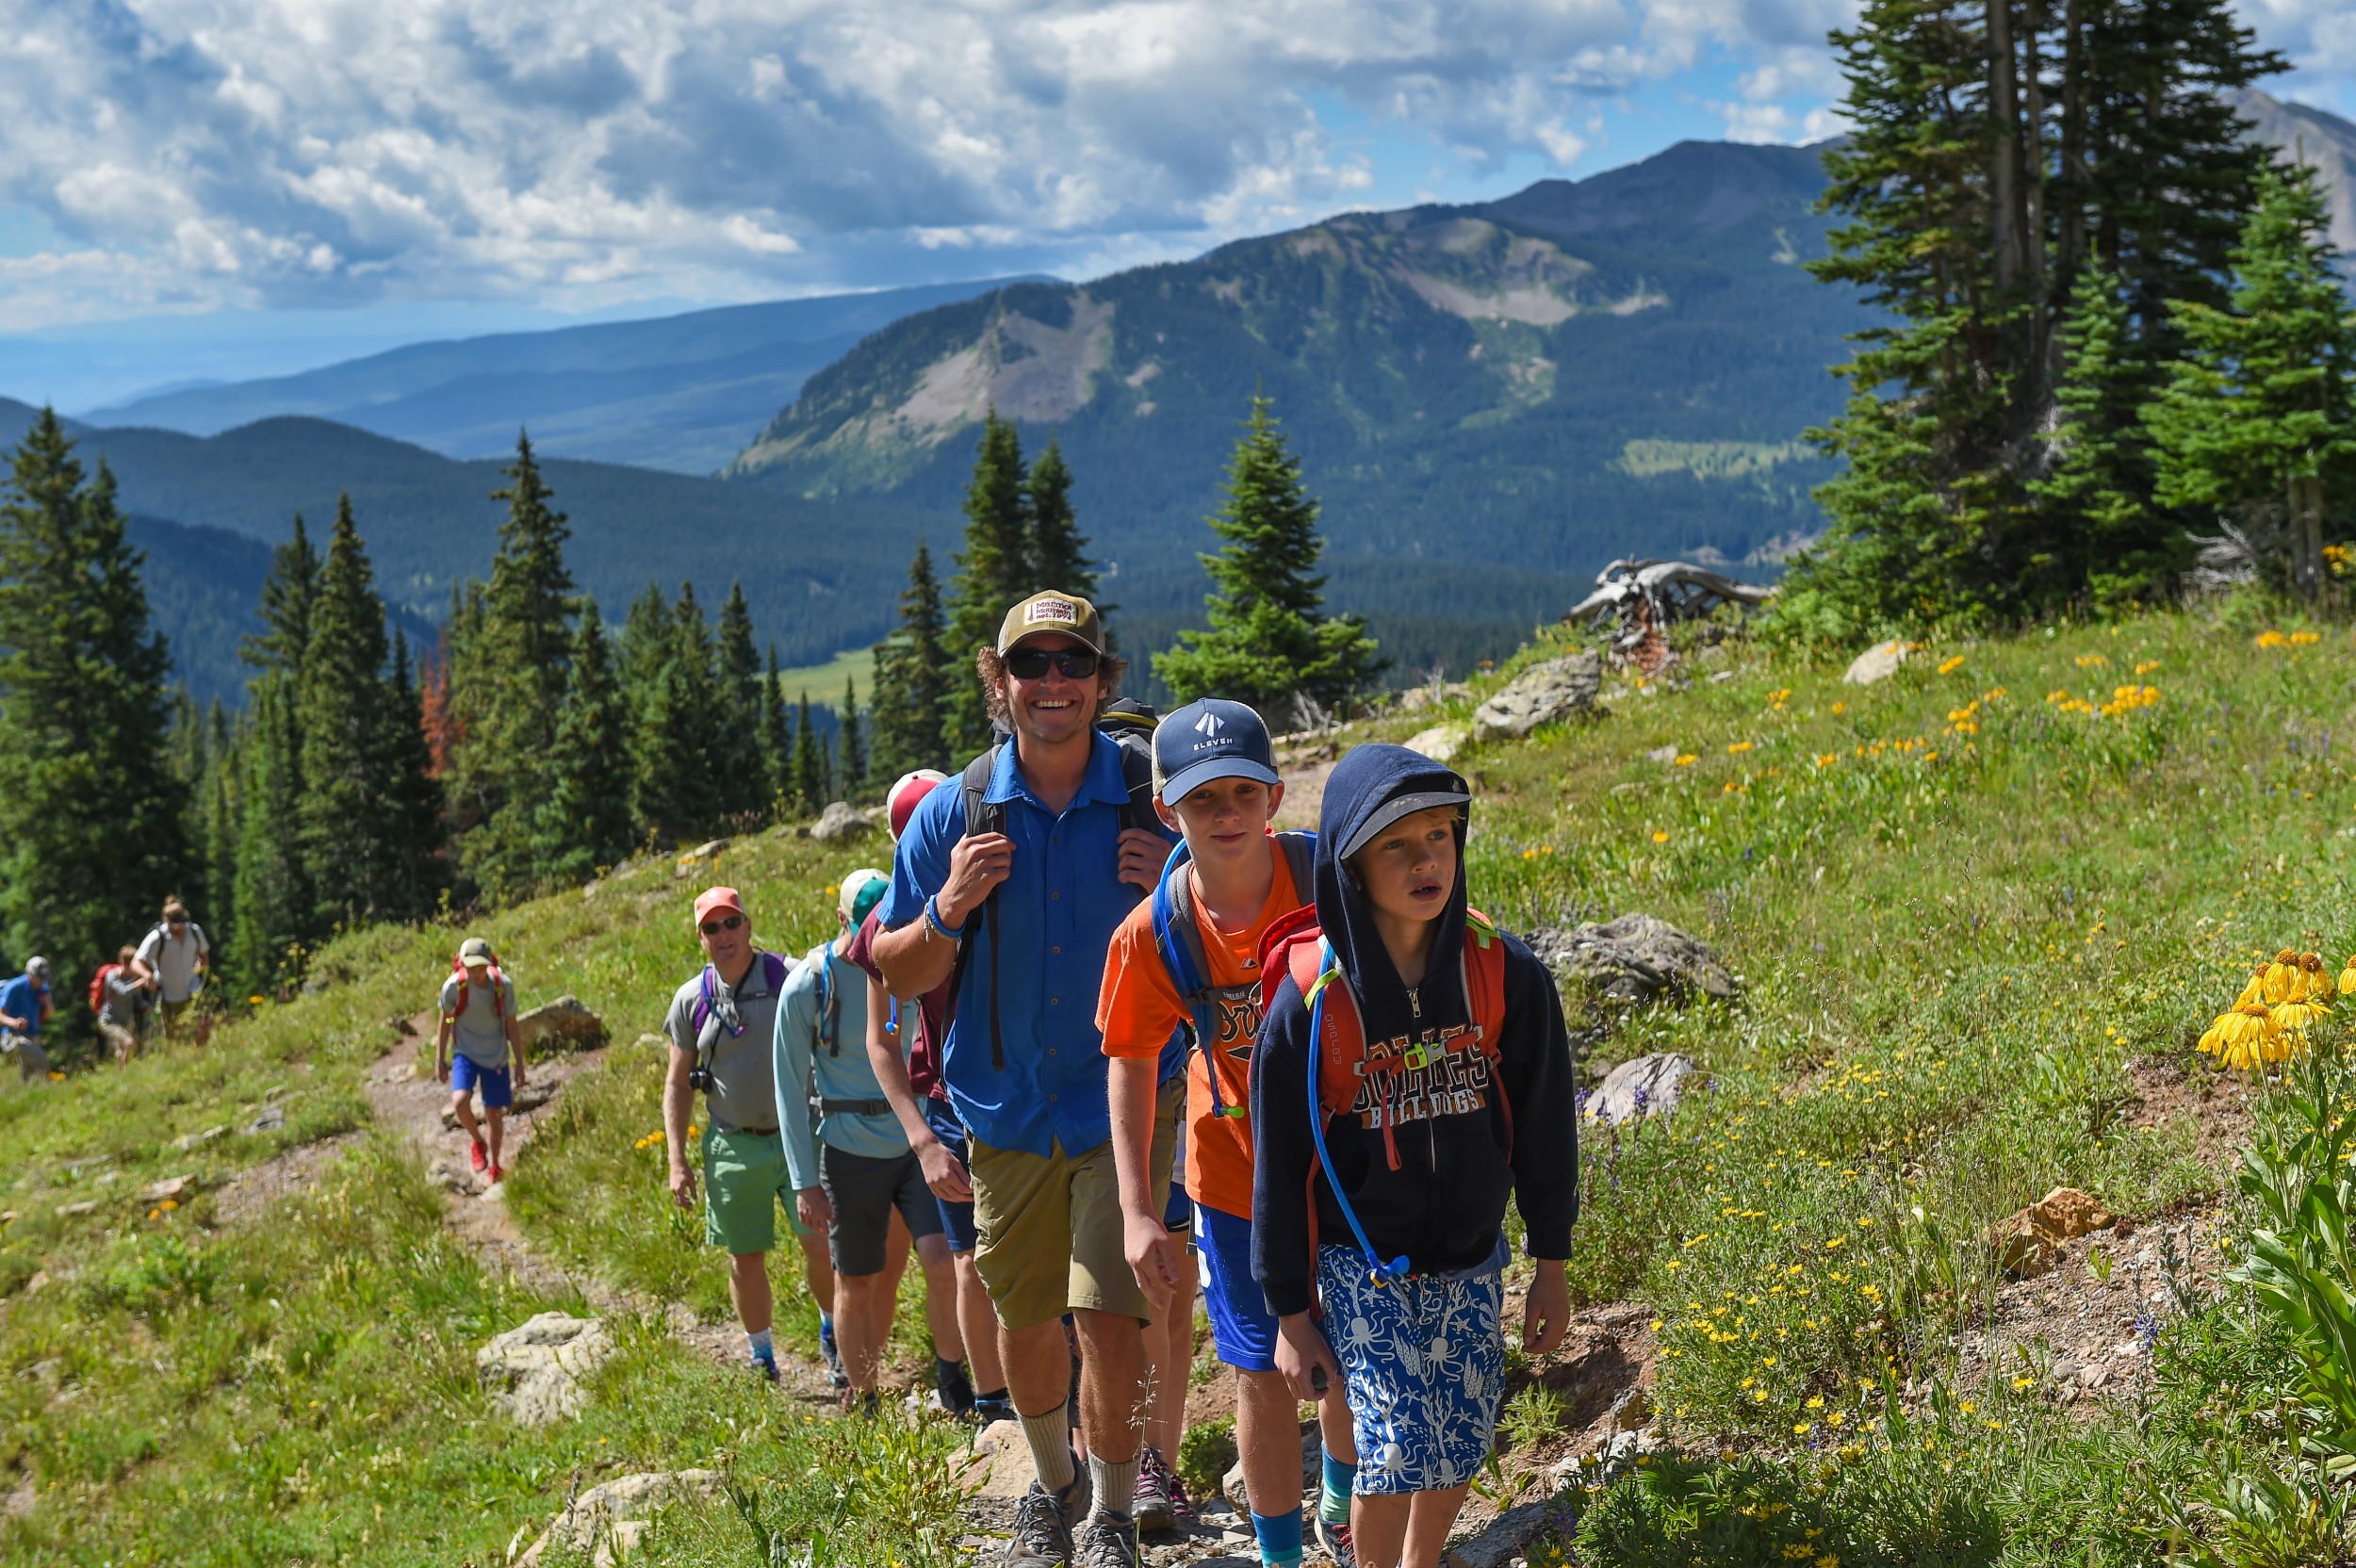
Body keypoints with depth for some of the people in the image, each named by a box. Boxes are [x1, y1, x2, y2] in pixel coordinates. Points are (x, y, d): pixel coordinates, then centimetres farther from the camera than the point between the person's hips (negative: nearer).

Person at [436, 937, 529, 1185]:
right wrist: (440, 1060, 4)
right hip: (465, 1053, -1)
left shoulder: (503, 985, -16)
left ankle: (495, 1166, 32)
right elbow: (445, 1022, -1)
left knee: (495, 1114, 8)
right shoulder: (454, 986, -17)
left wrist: (520, 1064, -2)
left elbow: (511, 1026, -4)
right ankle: (477, 1142, 7)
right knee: (460, 1102, -24)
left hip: (496, 1057, 1)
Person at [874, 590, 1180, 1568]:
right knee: (1023, 1318, 15)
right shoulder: (954, 815, -3)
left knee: (1110, 1319, -11)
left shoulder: (1156, 804, -6)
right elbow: (899, 976, 3)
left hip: (1125, 1104, -2)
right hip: (1007, 1110, 2)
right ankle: (1052, 1482, 42)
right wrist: (947, 911, -17)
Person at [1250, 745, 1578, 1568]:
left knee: (1458, 1450, 10)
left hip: (1473, 1259, 3)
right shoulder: (1310, 1001, -17)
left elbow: (1543, 1124, 0)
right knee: (1398, 1458, -10)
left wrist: (1551, 1269, 6)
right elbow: (1281, 1165, -7)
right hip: (1364, 1265, -3)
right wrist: (1291, 1316, -2)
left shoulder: (1505, 974, -11)